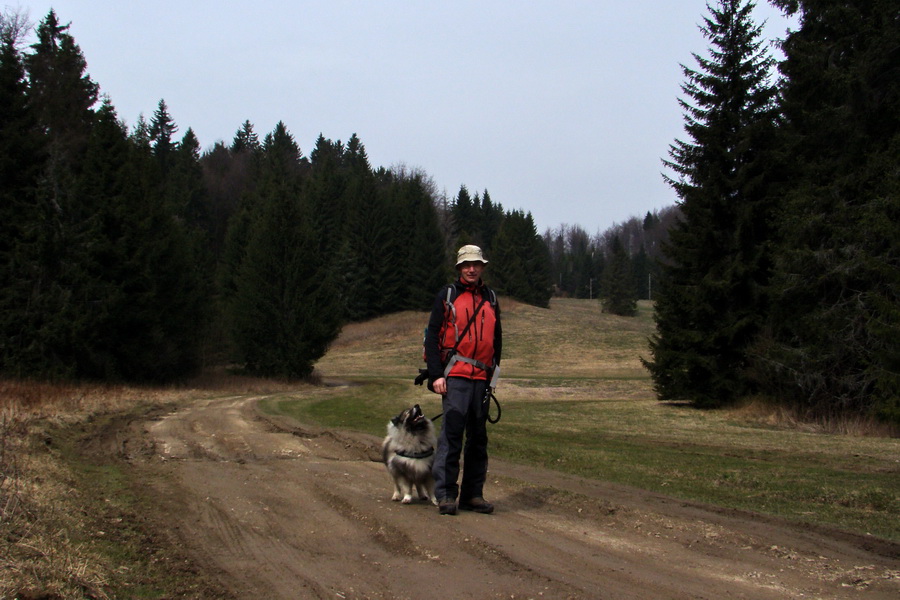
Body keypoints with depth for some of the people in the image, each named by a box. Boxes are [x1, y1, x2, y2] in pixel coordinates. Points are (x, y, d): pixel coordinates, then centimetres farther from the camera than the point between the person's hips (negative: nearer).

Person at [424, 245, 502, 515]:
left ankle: (473, 494, 14)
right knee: (452, 432, -12)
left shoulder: (490, 298, 16)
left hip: (482, 377, 5)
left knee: (478, 437, 8)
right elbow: (432, 335, -1)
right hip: (455, 376, -5)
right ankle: (445, 494, -10)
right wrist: (436, 374, -9)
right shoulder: (447, 295, 3)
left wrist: (494, 369, 14)